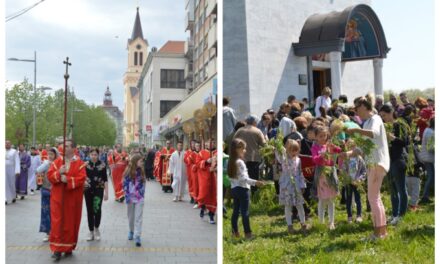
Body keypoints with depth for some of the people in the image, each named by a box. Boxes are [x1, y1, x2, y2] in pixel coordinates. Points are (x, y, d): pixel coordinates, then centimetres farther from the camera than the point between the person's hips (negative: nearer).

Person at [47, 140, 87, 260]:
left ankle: (68, 247, 19)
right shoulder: (57, 161, 5)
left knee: (70, 222, 6)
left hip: (72, 198, -1)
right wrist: (59, 173, -19)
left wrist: (68, 180, -24)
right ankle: (57, 248, 0)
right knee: (57, 222, -3)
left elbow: (81, 179, -13)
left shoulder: (79, 163, -3)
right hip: (58, 197, 2)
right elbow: (49, 175, -1)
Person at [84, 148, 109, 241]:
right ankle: (91, 232, 18)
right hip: (88, 190, 2)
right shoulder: (86, 164, 2)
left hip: (99, 190, -2)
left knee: (97, 209, -11)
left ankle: (96, 228, 13)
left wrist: (106, 192, -3)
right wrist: (84, 181, -17)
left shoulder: (102, 165, -1)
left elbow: (105, 179, 1)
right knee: (89, 211, 7)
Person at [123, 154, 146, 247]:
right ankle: (131, 232, 34)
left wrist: (142, 194, 3)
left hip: (139, 198, 2)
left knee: (138, 217, -5)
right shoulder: (128, 172, -9)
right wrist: (127, 196, -13)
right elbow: (125, 184, -8)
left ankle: (137, 236, -7)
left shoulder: (141, 171, 3)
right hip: (130, 197, -2)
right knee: (131, 216, 14)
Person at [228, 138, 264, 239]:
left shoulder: (231, 162, 10)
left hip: (234, 188, 8)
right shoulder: (240, 162, -16)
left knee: (236, 211, 12)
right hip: (242, 189, -8)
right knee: (245, 212, -5)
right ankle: (248, 233, -2)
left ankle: (235, 232, 16)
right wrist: (255, 182, -25)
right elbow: (243, 178, -21)